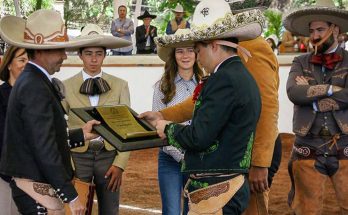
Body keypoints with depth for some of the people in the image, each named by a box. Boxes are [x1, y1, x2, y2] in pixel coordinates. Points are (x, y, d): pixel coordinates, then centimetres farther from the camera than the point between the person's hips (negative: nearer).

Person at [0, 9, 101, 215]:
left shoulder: (29, 81, 12)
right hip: (38, 190, -10)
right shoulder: (35, 88, -20)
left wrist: (81, 134, 15)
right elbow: (45, 150, -23)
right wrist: (71, 196, -20)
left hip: (32, 185, 10)